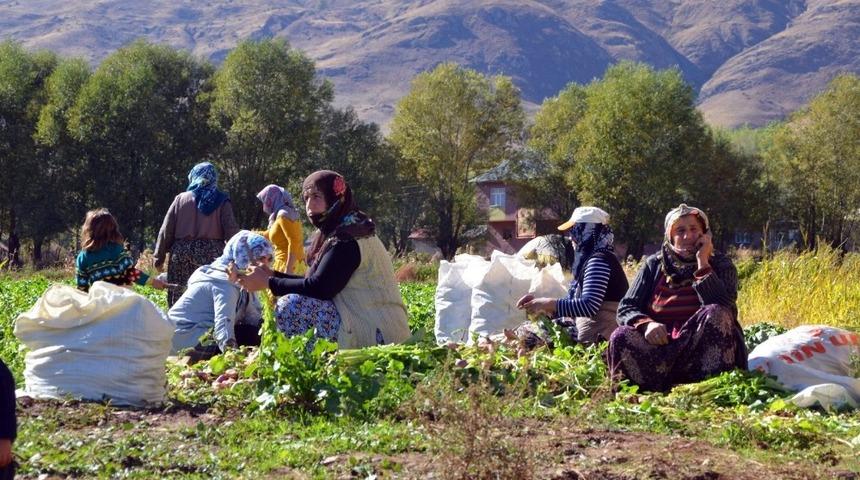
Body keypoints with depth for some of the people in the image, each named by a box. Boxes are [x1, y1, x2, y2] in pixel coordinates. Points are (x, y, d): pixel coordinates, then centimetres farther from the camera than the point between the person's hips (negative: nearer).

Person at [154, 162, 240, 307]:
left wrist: (159, 257, 13)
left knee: (176, 298, 5)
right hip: (212, 252, -1)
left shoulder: (181, 199, 8)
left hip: (181, 251, 1)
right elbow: (231, 230, -4)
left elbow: (166, 231, 7)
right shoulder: (221, 201, 5)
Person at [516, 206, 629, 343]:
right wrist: (542, 304, 10)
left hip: (601, 341, -10)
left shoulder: (599, 261, -13)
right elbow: (575, 302, 20)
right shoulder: (590, 259, 18)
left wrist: (549, 304, -17)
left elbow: (588, 307, -24)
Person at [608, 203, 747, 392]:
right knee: (621, 337, -26)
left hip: (699, 347, -1)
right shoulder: (655, 264, 11)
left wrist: (702, 263, -12)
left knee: (715, 314, -30)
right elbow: (626, 308, 5)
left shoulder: (720, 264, 6)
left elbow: (722, 307, -14)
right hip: (660, 344, 1)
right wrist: (646, 324, -16)